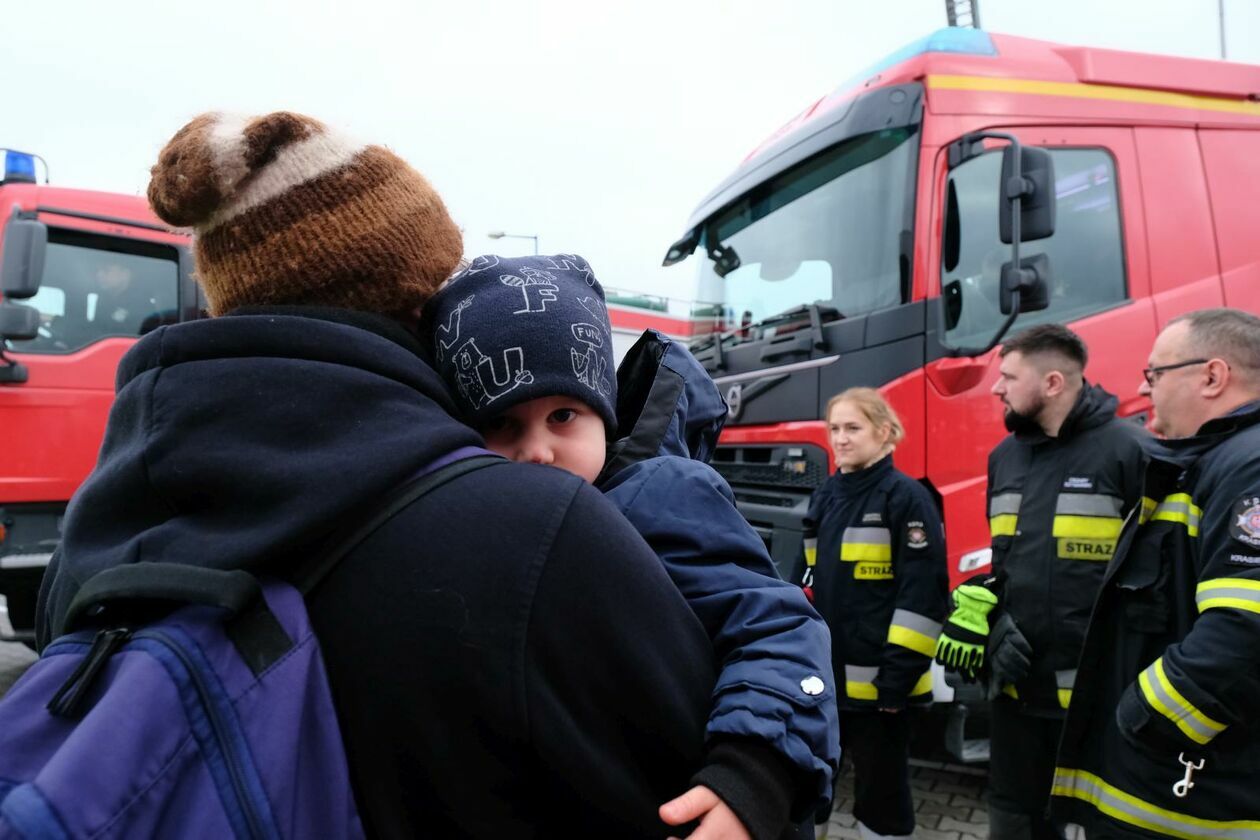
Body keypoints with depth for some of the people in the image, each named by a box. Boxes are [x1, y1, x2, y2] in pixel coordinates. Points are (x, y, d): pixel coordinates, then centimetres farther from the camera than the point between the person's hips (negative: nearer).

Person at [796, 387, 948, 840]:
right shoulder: (825, 496, 10)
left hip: (876, 682, -6)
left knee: (880, 789, 9)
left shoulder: (907, 497, -11)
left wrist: (899, 676, -17)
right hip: (822, 677, 7)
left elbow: (922, 595, -14)